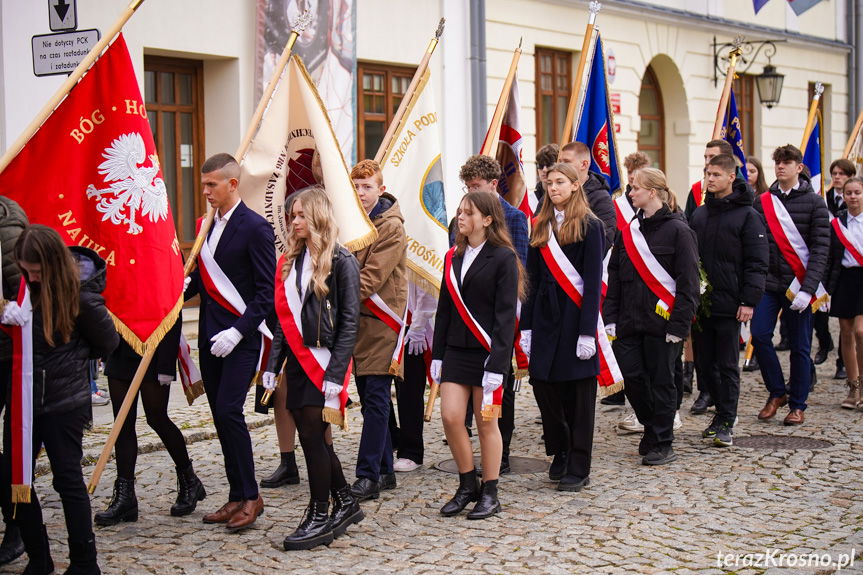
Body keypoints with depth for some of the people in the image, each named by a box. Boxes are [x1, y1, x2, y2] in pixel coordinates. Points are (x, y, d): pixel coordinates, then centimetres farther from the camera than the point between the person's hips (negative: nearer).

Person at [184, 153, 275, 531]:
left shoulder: (255, 228, -10)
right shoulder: (208, 226, 13)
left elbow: (267, 291, -13)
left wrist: (238, 331, -19)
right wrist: (183, 285, 1)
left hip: (240, 338, -8)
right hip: (210, 336, 8)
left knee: (228, 411, -14)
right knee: (221, 417, 8)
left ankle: (250, 496, -3)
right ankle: (237, 497, 16)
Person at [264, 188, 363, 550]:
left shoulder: (341, 261, -8)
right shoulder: (290, 261, 13)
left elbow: (349, 321, -12)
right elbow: (283, 317, 15)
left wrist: (335, 374, -17)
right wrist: (273, 365, 8)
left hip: (324, 361, -7)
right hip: (297, 360, 7)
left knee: (313, 435, -7)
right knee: (312, 437, 9)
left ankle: (320, 516, 3)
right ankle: (345, 503, 23)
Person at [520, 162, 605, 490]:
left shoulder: (589, 226, -4)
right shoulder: (541, 227, 13)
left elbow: (593, 282, -9)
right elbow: (532, 279, 13)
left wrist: (588, 331, -15)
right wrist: (526, 327, 7)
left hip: (575, 315, -5)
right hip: (545, 315, 5)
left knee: (579, 394, -1)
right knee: (543, 383, 2)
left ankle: (578, 469, 5)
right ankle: (561, 452, 21)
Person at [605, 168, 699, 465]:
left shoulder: (677, 230, -6)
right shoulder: (628, 231, 12)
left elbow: (688, 283, -9)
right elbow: (614, 276, 13)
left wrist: (679, 324, -14)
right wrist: (610, 318, 5)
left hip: (661, 319, -5)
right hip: (629, 320, 6)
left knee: (661, 381, 1)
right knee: (632, 376, 4)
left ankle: (662, 443, 12)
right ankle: (652, 428, 26)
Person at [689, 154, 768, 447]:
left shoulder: (747, 216, -3)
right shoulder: (699, 214, 14)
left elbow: (757, 264, -6)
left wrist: (748, 301, -14)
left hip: (728, 304, -6)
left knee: (727, 366, -1)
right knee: (704, 364, 8)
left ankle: (726, 422, 5)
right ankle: (722, 410, 23)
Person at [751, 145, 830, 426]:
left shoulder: (814, 203, -2)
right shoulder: (763, 202, 7)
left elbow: (820, 249, -7)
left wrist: (807, 288, -16)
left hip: (799, 285, -3)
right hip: (768, 283, 3)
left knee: (800, 346, 3)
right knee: (759, 335, -10)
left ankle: (797, 405, 16)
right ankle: (777, 392, 9)